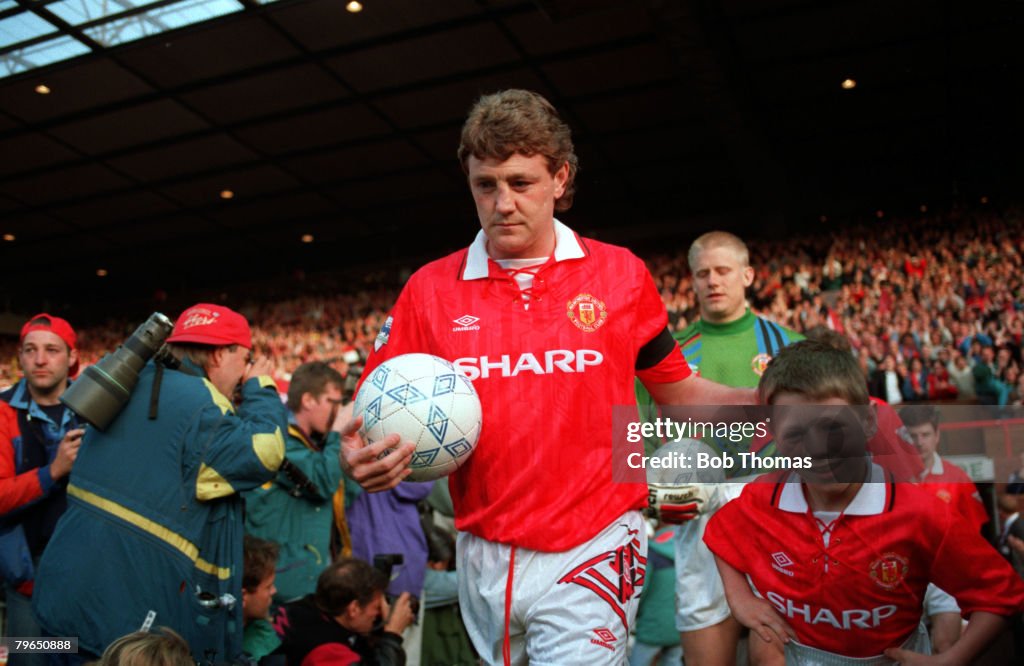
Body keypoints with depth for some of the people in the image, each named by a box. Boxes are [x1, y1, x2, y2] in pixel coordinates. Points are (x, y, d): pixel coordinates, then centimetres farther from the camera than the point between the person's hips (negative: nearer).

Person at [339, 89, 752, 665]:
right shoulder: (430, 289, -1)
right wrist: (363, 460, -22)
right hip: (484, 557, 3)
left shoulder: (622, 274, -1)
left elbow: (676, 390, 8)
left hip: (591, 552, -2)